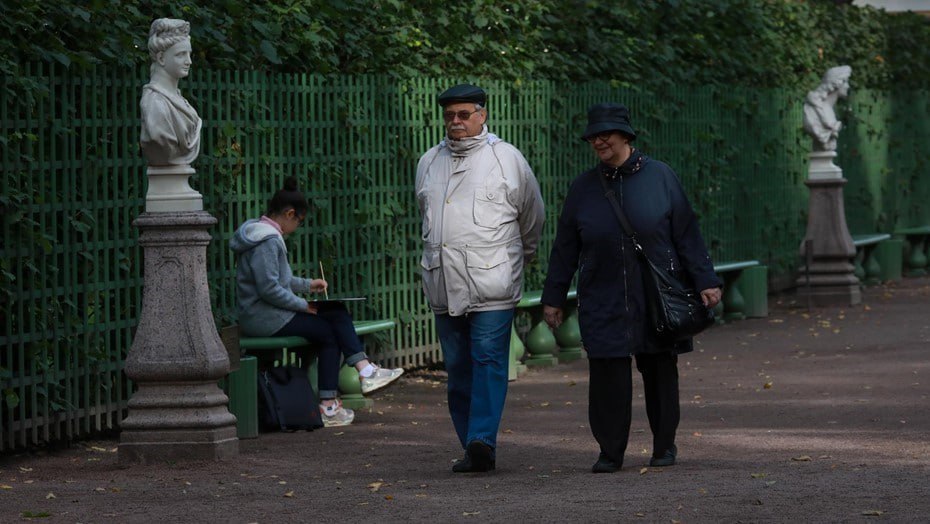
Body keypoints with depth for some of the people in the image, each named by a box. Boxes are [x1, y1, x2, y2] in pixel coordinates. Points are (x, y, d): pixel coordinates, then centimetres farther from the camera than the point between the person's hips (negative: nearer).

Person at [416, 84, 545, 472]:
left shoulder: (506, 158, 3)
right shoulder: (429, 163, 14)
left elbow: (532, 215, 15)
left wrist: (521, 254, 25)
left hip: (491, 281, -4)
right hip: (443, 282, 4)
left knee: (489, 362, -12)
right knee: (458, 367, 5)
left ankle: (482, 440, -20)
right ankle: (474, 450, 9)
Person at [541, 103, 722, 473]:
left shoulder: (659, 177, 0)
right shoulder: (584, 188, 6)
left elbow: (687, 234, 1)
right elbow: (565, 248, 10)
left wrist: (705, 281, -4)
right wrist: (553, 298, 9)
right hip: (603, 301, 1)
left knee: (660, 372, 5)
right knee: (607, 375, -6)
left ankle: (664, 446, 20)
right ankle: (610, 452, 4)